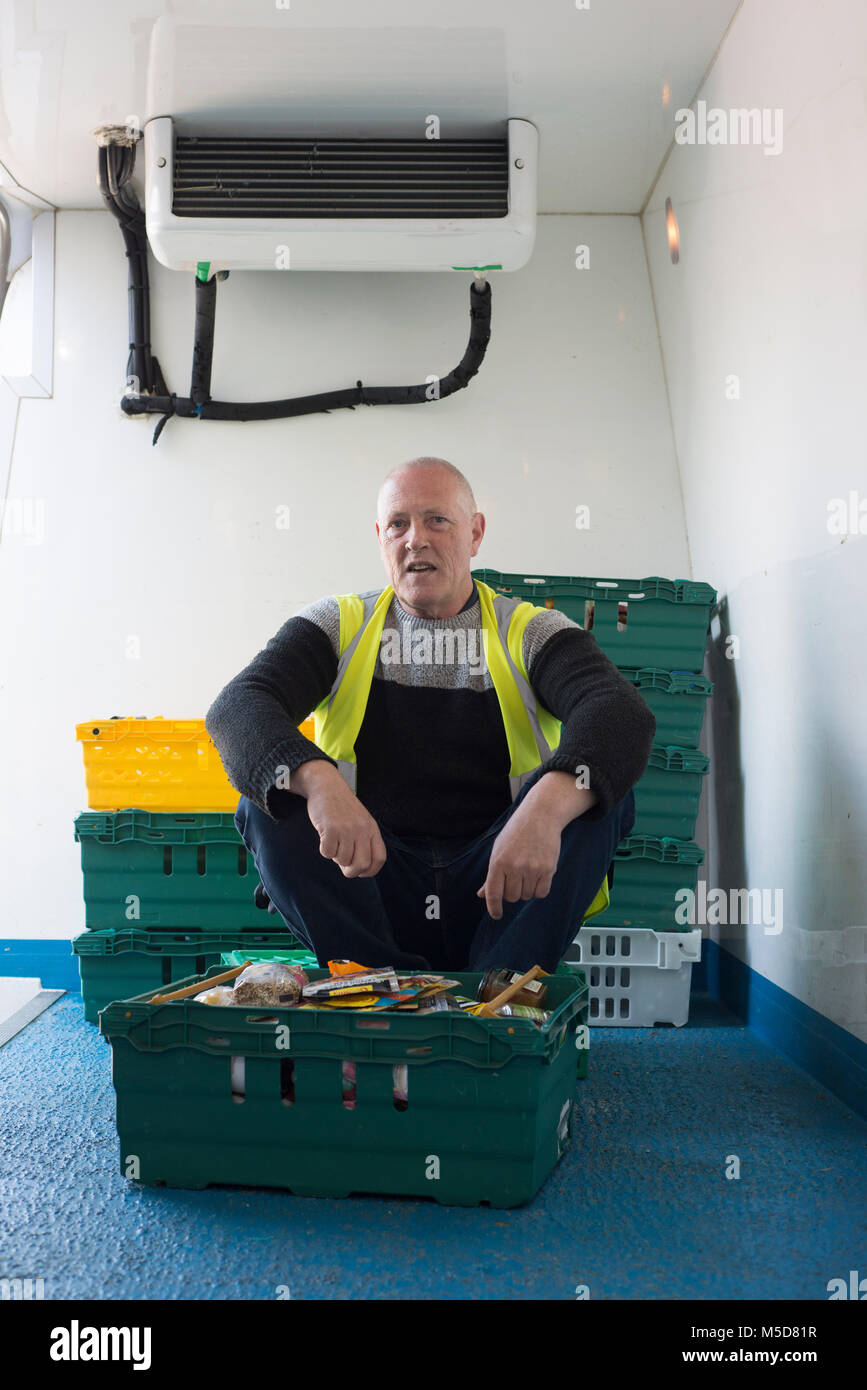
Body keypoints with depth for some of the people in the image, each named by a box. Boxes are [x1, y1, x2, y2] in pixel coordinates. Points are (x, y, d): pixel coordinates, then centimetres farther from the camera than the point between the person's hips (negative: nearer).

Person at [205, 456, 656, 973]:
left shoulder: (531, 633, 3)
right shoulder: (337, 626, 6)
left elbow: (624, 716, -18)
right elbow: (237, 707, -12)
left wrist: (546, 805, -40)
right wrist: (316, 781, -35)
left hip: (495, 893, 0)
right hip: (373, 890, 1)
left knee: (592, 792, -23)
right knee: (269, 800, -21)